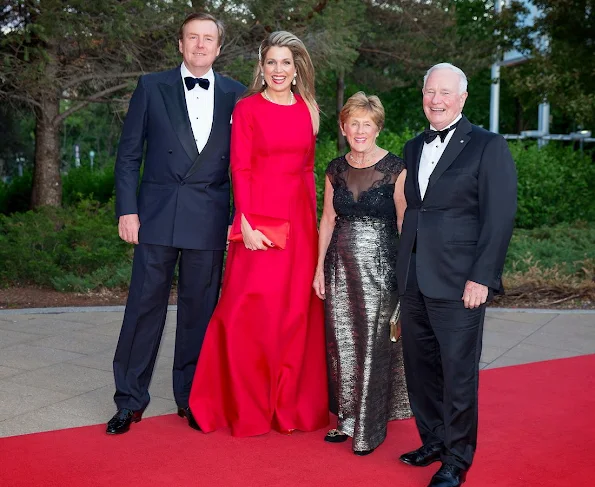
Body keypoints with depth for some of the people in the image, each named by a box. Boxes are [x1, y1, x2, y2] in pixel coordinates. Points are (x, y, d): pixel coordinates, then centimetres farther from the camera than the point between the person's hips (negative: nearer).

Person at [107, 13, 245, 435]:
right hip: (157, 216, -1)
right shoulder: (152, 87, 5)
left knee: (200, 310, 8)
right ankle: (130, 400, 15)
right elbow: (129, 153, 4)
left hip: (210, 221, 1)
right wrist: (127, 209, -4)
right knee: (144, 306, 3)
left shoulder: (236, 95, 7)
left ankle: (191, 398, 22)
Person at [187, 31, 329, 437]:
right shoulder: (248, 109, -1)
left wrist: (313, 220, 8)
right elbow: (240, 170, -6)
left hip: (301, 221, 4)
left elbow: (309, 170, 14)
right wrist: (246, 225, -14)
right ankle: (248, 408, 13)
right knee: (253, 312, -2)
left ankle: (292, 403, 22)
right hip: (259, 218, -4)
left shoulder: (307, 109, 11)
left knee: (297, 312, 9)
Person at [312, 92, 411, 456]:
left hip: (380, 266, -4)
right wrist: (320, 267, 9)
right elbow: (328, 219, 12)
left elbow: (405, 223, -6)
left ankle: (370, 428, 14)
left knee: (373, 344, 0)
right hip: (341, 265, 5)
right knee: (341, 342, 9)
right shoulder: (336, 169, 8)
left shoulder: (395, 169, -6)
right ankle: (347, 418, 24)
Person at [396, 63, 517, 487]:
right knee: (420, 369, 14)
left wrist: (481, 277, -15)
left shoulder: (488, 147, -4)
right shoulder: (415, 148, 15)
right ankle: (433, 442, 31)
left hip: (459, 284, -6)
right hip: (414, 283, 6)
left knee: (459, 376, 2)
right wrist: (405, 270, 11)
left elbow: (500, 218, -10)